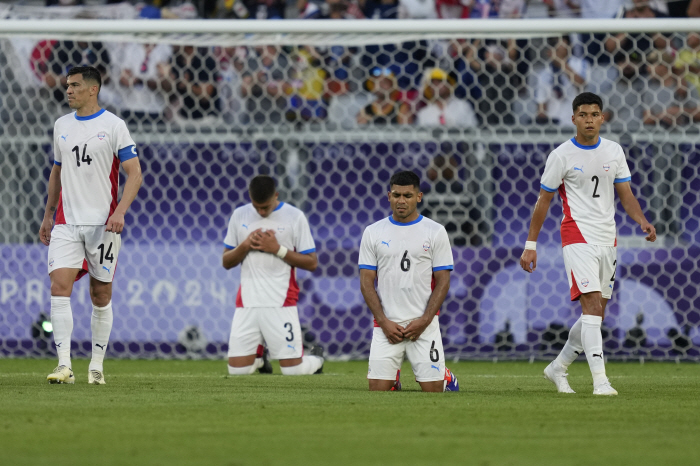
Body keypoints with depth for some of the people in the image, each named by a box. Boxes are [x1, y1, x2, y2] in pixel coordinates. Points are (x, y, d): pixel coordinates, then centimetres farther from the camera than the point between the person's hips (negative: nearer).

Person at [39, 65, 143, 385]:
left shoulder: (113, 126, -4)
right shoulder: (62, 125, 12)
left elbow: (134, 173, -6)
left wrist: (120, 211, -19)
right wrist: (48, 216, 18)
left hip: (102, 224, -3)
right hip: (66, 223, 3)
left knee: (101, 295, 4)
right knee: (59, 287, -13)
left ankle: (97, 366, 16)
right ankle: (64, 366, -17)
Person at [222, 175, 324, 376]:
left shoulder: (295, 216, -1)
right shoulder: (240, 215, 9)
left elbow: (311, 263, -2)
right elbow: (226, 262, 12)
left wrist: (278, 249, -13)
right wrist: (245, 245, -7)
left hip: (281, 303, -3)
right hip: (247, 303, 3)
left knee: (293, 368, -7)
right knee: (237, 369, -3)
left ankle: (316, 357, 29)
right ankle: (259, 356, 32)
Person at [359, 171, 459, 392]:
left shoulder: (436, 232, 3)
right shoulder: (373, 232, 6)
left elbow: (443, 282, 1)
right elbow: (366, 282, 4)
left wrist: (424, 321, -11)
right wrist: (384, 322, -8)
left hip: (424, 324, -1)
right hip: (386, 325, 1)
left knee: (432, 389, -6)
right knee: (377, 389, -7)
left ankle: (446, 378, 28)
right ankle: (394, 377, 26)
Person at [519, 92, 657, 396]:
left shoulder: (614, 151, 8)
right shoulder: (561, 155, -4)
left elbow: (626, 195, 11)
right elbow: (544, 200, 1)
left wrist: (642, 221, -8)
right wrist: (531, 244, -1)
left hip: (607, 240, 6)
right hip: (577, 237, -6)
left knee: (596, 314, 10)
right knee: (592, 306, -19)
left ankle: (558, 368, 27)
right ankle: (600, 381, -23)